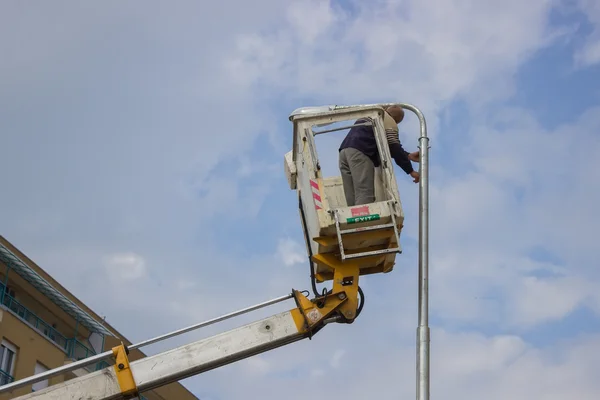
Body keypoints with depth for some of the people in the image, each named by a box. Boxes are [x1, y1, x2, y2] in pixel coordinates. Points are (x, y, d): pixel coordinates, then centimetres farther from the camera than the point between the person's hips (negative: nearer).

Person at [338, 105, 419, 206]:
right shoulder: (389, 121, 11)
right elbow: (394, 148, 0)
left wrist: (408, 156, 32)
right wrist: (410, 171, 5)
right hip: (359, 153, -8)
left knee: (353, 200, 0)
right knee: (365, 197, -16)